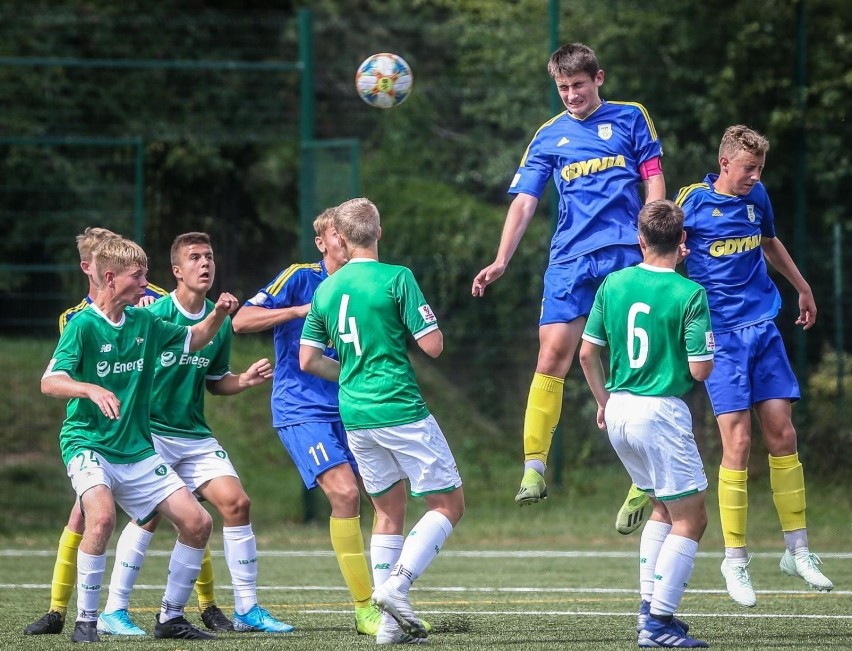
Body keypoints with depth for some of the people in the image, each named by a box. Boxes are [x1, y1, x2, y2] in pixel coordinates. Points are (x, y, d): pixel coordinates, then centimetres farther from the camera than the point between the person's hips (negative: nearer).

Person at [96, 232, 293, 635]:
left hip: (194, 435, 6)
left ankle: (247, 609, 6)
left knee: (236, 503, -5)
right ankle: (113, 612, -7)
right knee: (151, 512, -18)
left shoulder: (220, 322, 6)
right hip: (148, 431, -6)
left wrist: (244, 381, 0)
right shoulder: (154, 316, -12)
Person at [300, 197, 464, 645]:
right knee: (449, 504, 3)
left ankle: (391, 621, 7)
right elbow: (433, 345, -11)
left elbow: (308, 359, 12)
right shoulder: (396, 279, -10)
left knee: (389, 510, 15)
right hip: (402, 411, -6)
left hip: (355, 418, 6)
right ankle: (397, 584, -16)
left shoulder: (326, 290, 7)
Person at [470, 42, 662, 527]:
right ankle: (534, 467, -8)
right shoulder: (549, 137, 12)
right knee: (552, 355, -9)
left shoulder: (631, 119, 8)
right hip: (570, 259, 2)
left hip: (627, 255, -2)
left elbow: (654, 181, 6)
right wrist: (501, 261, -3)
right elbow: (525, 201, 8)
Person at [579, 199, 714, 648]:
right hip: (661, 412, -7)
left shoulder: (612, 284, 3)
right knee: (690, 519, 1)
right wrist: (707, 350, 9)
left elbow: (587, 352, 8)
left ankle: (649, 606, 18)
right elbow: (700, 369, -13)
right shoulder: (689, 294, -13)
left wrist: (603, 401, 23)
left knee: (664, 508, 23)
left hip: (619, 410, 7)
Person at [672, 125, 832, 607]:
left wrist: (803, 288, 36)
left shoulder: (757, 197, 8)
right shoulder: (693, 202, -7)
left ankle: (798, 550, 10)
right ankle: (735, 560, 0)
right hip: (720, 334, -5)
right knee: (738, 443, -10)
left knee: (782, 434, 2)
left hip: (764, 327, 5)